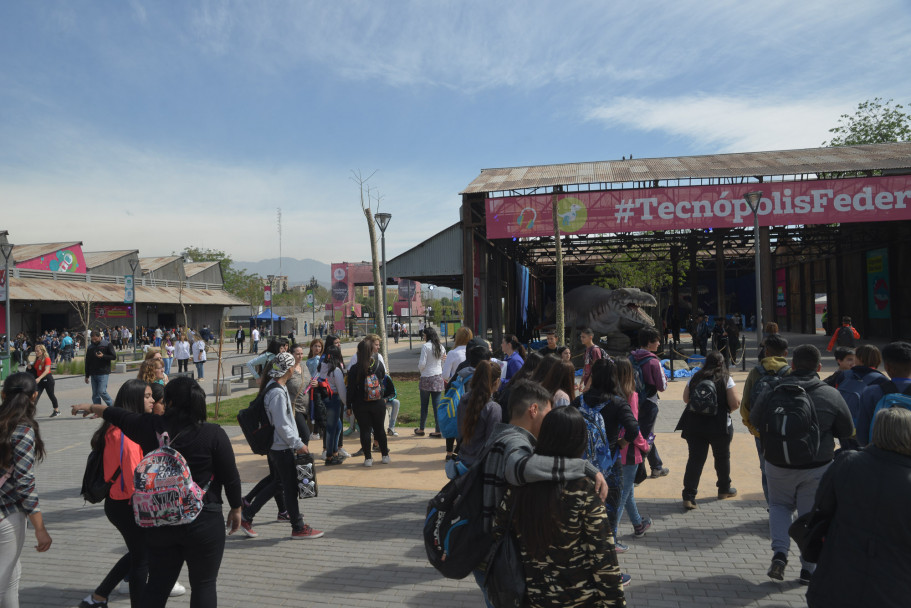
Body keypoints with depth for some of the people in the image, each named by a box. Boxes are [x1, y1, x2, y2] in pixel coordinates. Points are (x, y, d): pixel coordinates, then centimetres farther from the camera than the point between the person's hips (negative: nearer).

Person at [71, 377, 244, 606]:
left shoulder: (150, 426, -6)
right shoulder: (214, 434, -14)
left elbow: (117, 415, 13)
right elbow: (230, 477, -9)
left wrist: (91, 406, 32)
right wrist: (236, 508, 6)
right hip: (203, 522, -3)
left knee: (157, 584, 19)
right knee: (204, 584, 10)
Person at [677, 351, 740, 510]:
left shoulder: (695, 377, 3)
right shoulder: (726, 379, -6)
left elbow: (686, 399, 10)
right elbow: (735, 404, -10)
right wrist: (726, 409, 10)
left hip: (694, 425, 2)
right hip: (719, 425, -2)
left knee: (695, 459, 2)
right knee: (722, 457, 20)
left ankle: (688, 496, -5)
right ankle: (724, 489, 38)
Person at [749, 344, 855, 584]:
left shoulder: (773, 391, -11)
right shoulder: (831, 395, -10)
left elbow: (754, 420, 2)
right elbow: (848, 432, 0)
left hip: (778, 465, 0)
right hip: (817, 467, 0)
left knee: (779, 506, 21)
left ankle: (779, 553, 3)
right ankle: (808, 569, 18)